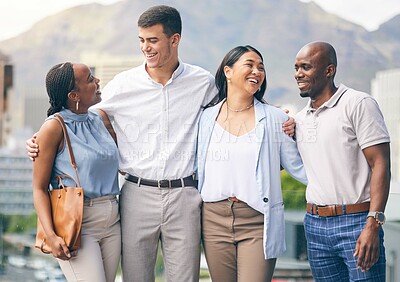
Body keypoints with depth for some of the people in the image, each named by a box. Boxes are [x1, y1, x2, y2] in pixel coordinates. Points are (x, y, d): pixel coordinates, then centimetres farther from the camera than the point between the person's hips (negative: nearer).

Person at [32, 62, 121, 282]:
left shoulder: (101, 120, 11)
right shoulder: (54, 127, -8)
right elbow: (39, 188, -10)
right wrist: (51, 235, -21)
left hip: (112, 223, 7)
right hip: (77, 225, -7)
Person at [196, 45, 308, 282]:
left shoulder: (276, 119, 4)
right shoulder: (207, 118, 9)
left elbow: (297, 167, 7)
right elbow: (198, 168, 17)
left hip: (257, 222, -2)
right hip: (215, 219, 2)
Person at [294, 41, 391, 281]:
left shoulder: (359, 104, -6)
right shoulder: (300, 119, 14)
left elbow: (380, 165, -12)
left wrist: (373, 225, -21)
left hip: (356, 223, -6)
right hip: (315, 225, 6)